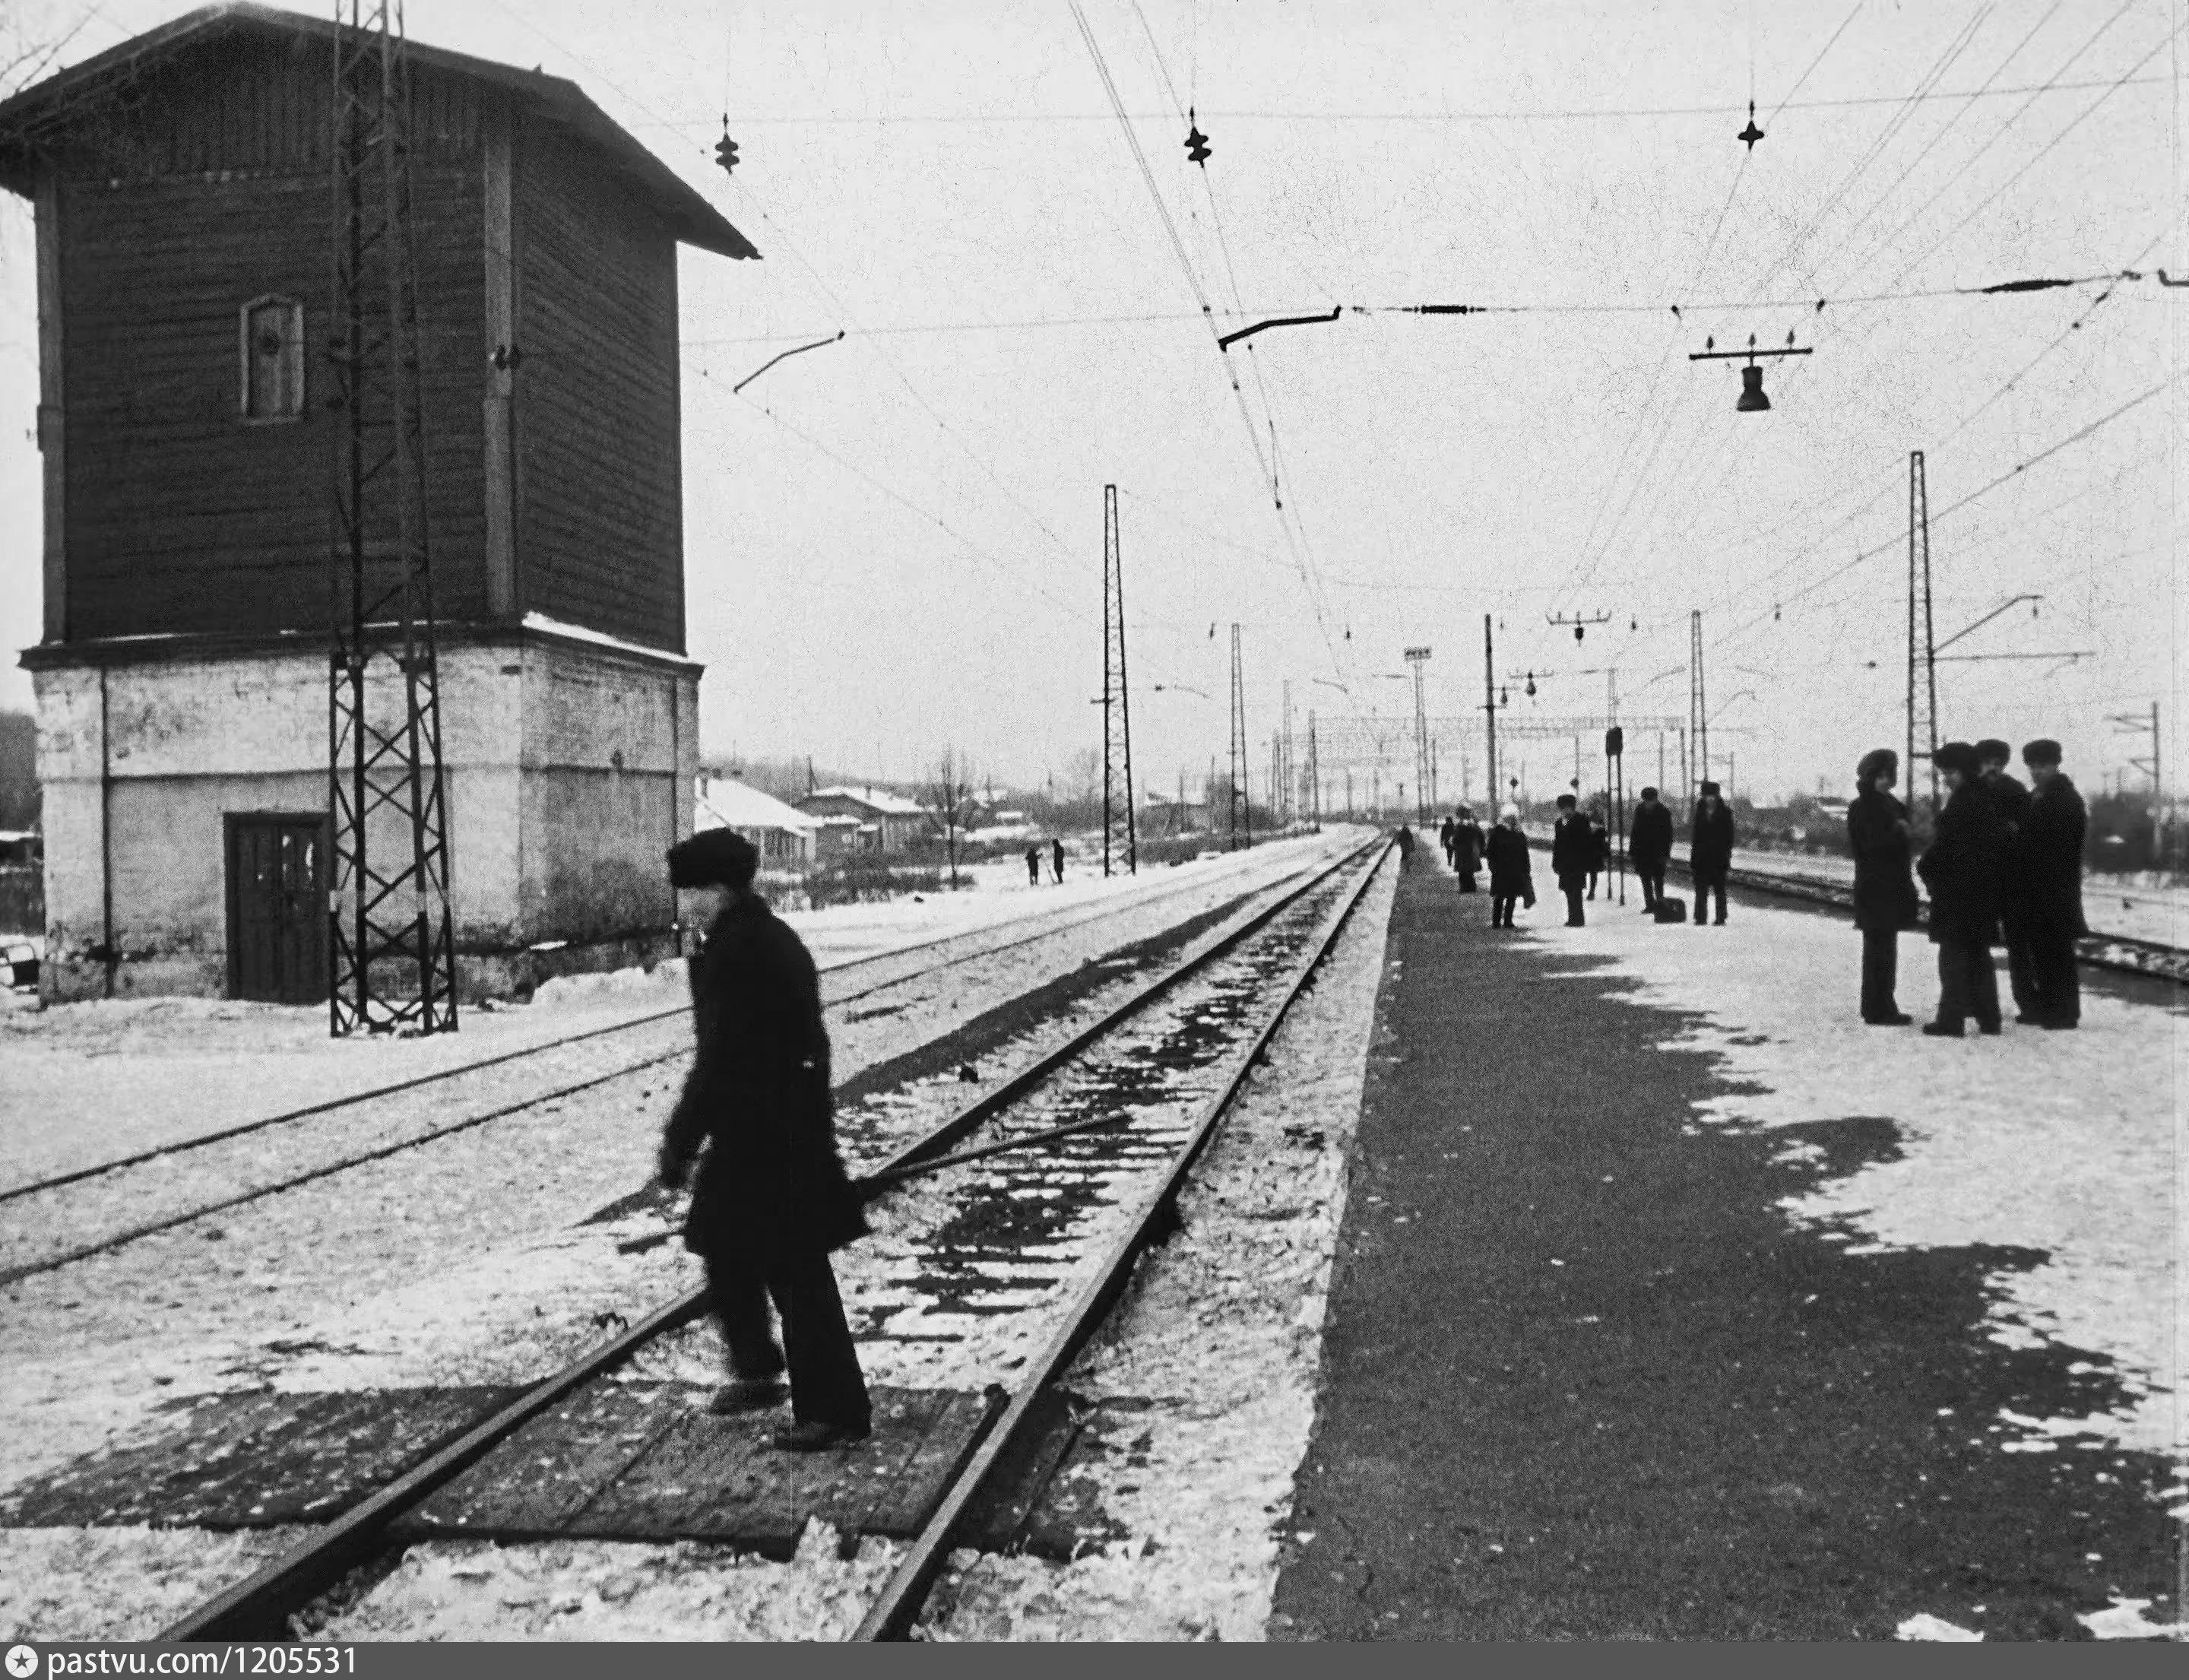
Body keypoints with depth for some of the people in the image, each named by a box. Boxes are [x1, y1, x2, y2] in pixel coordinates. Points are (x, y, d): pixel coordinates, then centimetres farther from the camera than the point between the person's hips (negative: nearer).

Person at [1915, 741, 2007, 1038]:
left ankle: (1952, 1019, -3)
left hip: (1957, 889, -8)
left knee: (1954, 955, -4)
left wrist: (1926, 866, -3)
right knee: (1979, 953, 15)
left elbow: (1947, 844, -18)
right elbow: (2000, 843, 15)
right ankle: (1988, 1016, 18)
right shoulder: (1988, 799, 10)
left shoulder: (1962, 802, -16)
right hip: (1984, 889, 8)